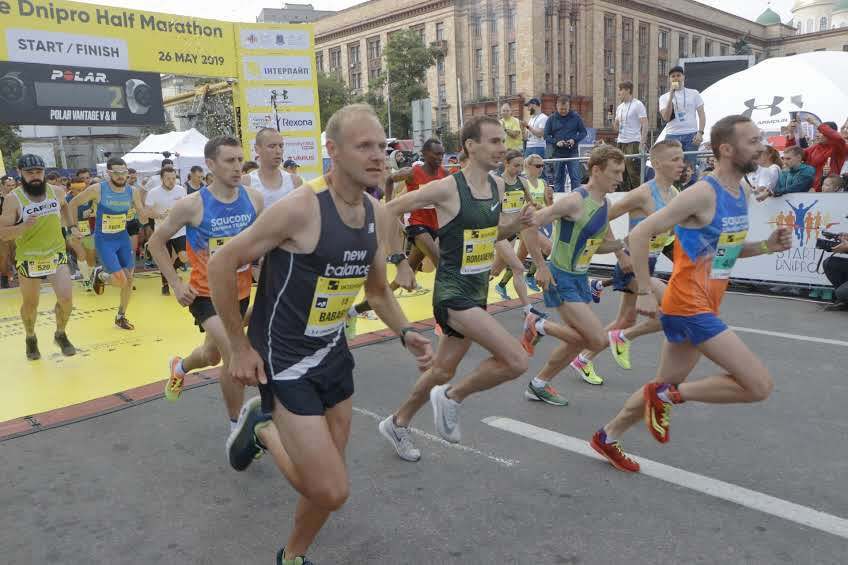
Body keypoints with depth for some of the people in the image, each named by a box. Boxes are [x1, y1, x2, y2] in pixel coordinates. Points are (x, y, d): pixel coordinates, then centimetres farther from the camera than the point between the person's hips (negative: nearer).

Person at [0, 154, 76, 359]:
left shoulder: (57, 192, -3)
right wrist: (24, 226, -30)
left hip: (56, 255, 2)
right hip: (28, 259, -2)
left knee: (66, 298, -13)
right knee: (30, 305, 12)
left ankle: (61, 335, 14)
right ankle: (31, 338, 40)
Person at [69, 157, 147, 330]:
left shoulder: (133, 192, -5)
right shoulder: (97, 189, -15)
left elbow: (144, 219, 2)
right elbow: (73, 204, -1)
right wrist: (73, 227, -5)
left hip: (123, 238, 4)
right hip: (104, 240, -4)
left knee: (129, 279, 4)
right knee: (121, 281, -14)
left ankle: (121, 317, 23)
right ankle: (99, 275, 21)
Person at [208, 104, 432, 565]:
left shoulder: (378, 215, 0)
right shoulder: (300, 208, -23)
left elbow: (378, 290, 14)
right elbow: (220, 265, -15)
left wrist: (405, 333, -3)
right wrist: (239, 347, -12)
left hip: (334, 354, 7)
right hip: (284, 361, -7)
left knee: (325, 486, 15)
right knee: (331, 491, -7)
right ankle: (262, 429, 20)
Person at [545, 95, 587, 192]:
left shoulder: (576, 117, 4)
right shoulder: (552, 119, 5)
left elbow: (583, 132, 8)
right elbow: (546, 136, 4)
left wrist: (574, 140, -11)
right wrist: (556, 142, -13)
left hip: (573, 152, -1)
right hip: (557, 153, 1)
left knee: (576, 178, -4)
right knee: (558, 179, 6)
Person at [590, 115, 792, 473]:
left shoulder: (743, 193, 10)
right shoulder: (703, 194, -17)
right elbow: (640, 234, -18)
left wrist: (767, 246, 5)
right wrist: (645, 292, -18)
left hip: (703, 307, 9)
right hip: (689, 307, -9)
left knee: (665, 388, 18)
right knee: (760, 385, -11)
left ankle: (608, 437, 34)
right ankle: (669, 395, 2)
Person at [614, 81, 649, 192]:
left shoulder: (638, 105, -5)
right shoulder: (620, 107, 16)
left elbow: (645, 125, -10)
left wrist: (642, 143, -18)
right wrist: (613, 121, -1)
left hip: (633, 143, -7)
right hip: (620, 142, 7)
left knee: (634, 173, -7)